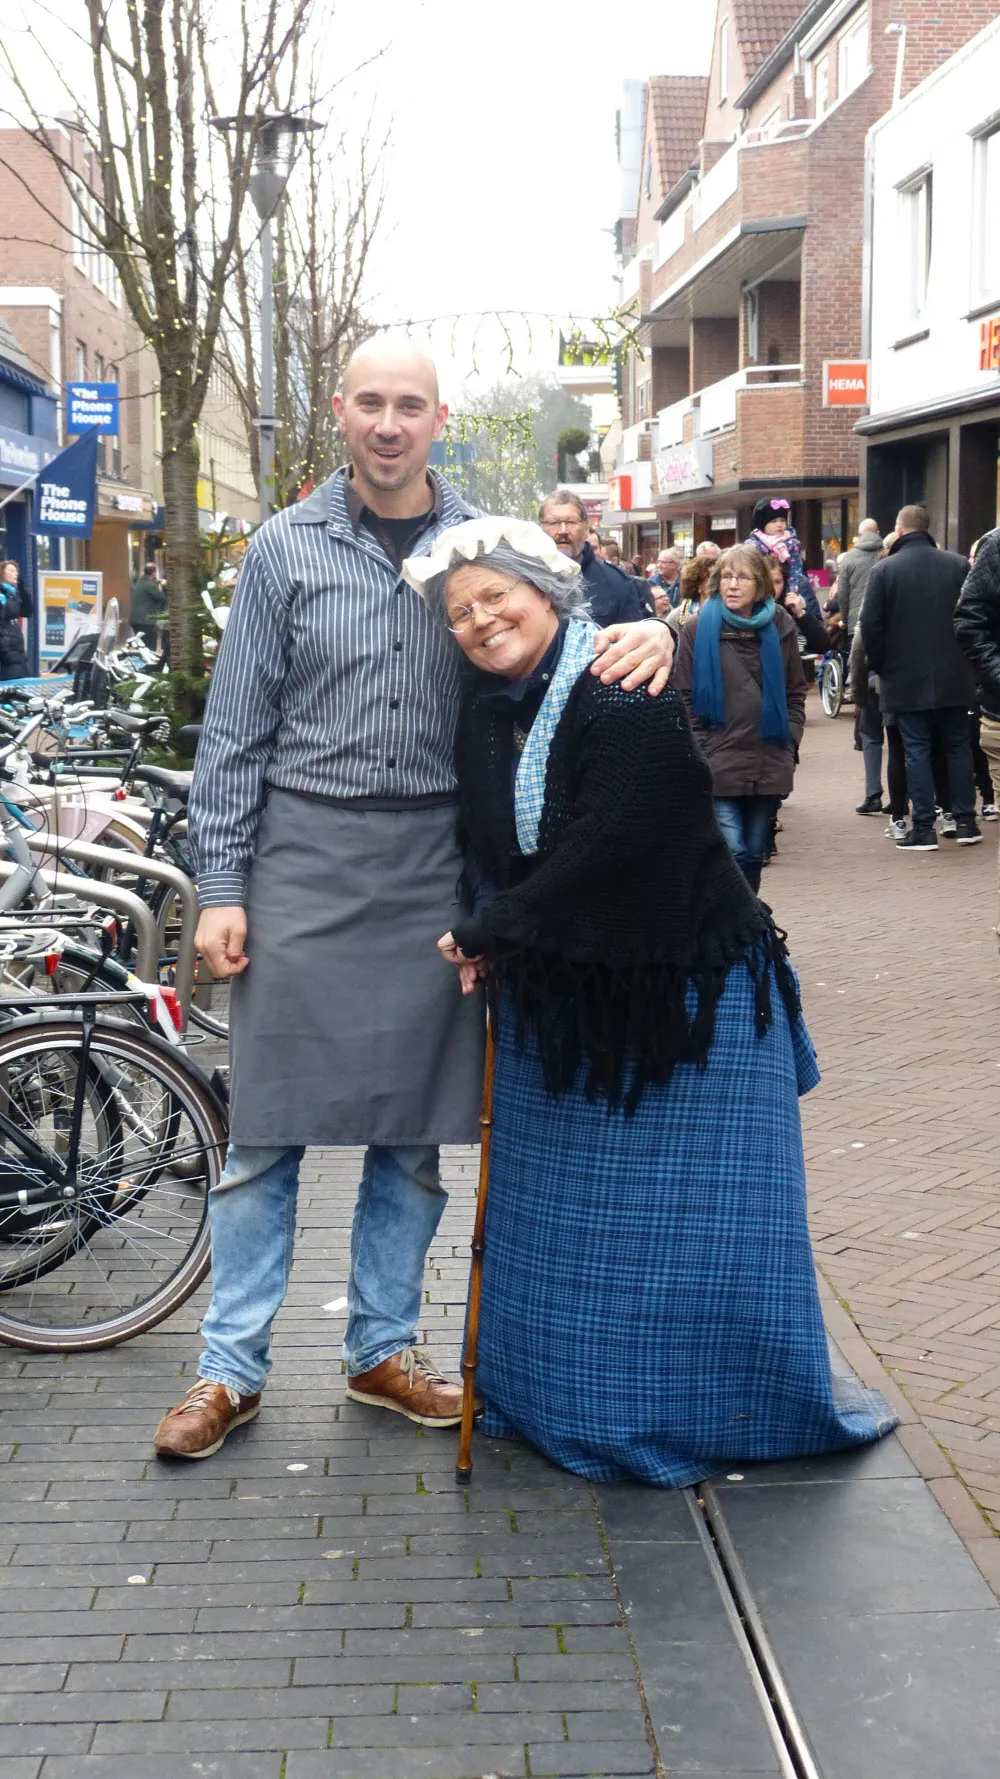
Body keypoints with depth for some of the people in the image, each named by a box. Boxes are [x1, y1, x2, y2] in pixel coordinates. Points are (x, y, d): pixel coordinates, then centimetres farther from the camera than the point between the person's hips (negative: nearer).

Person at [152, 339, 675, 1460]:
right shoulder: (286, 548, 2)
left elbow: (567, 640, 8)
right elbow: (234, 730, 2)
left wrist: (643, 632, -17)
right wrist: (219, 886, -4)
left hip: (436, 864, 2)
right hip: (305, 860, -2)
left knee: (417, 1124, 9)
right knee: (267, 1120, 1)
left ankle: (382, 1348, 25)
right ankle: (231, 1368, 13)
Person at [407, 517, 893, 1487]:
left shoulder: (628, 699, -20)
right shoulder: (487, 709, 4)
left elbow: (601, 852, -25)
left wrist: (488, 934, -15)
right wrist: (484, 937, -7)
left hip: (685, 991, -7)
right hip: (554, 1000, 7)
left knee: (698, 1215, 3)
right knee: (553, 1214, 15)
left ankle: (761, 1403, 22)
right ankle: (554, 1400, 32)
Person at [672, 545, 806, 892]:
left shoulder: (780, 627, 7)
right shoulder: (698, 629, -2)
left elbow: (795, 691, 15)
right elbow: (683, 697, -1)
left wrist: (790, 741, 5)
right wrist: (699, 750, -6)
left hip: (769, 766, 4)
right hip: (719, 765, -3)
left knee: (755, 855, 11)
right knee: (732, 853, -13)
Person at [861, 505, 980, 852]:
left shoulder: (883, 570, -8)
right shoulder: (958, 564, 0)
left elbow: (870, 625, -8)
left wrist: (880, 666, 5)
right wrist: (966, 659, 16)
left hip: (906, 679, -2)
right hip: (954, 677, 3)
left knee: (917, 751, 1)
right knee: (958, 746, 12)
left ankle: (924, 828, 0)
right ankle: (965, 822, 15)